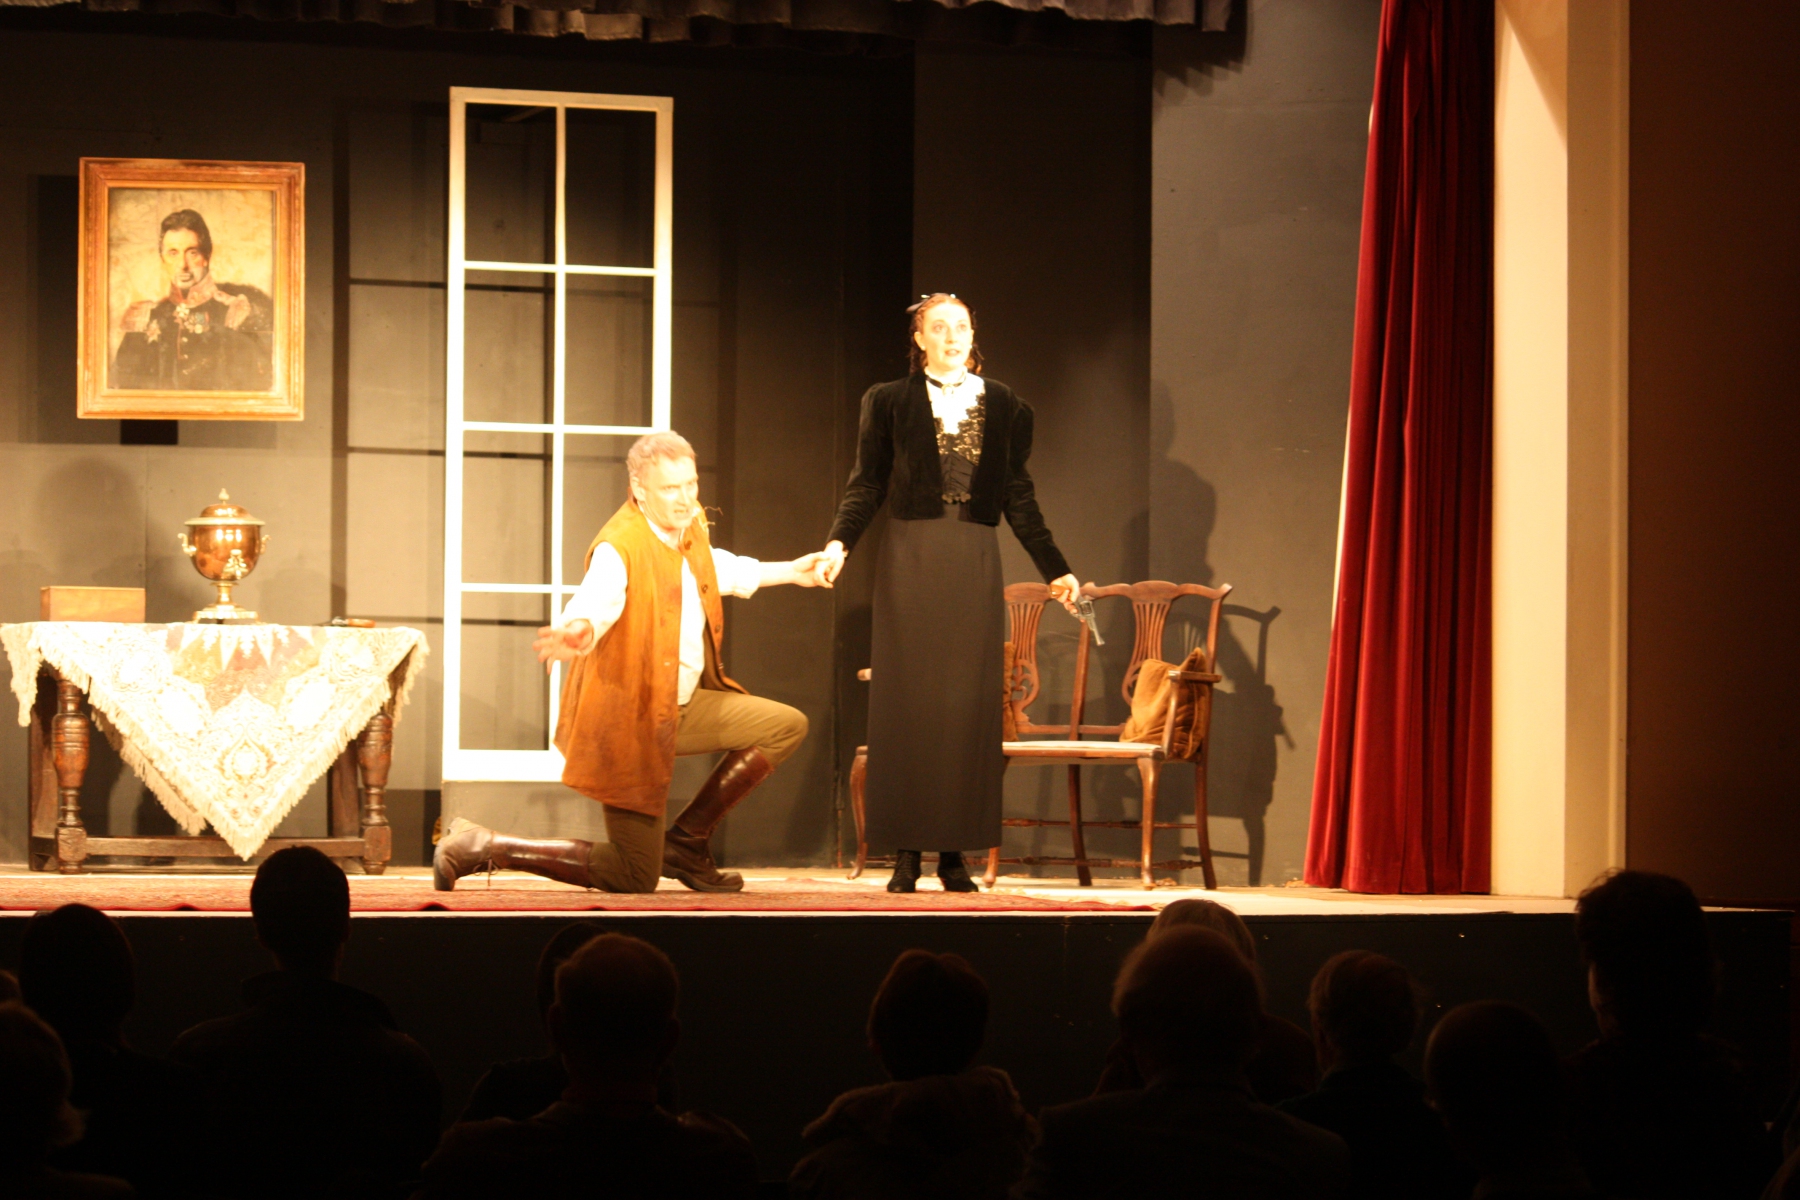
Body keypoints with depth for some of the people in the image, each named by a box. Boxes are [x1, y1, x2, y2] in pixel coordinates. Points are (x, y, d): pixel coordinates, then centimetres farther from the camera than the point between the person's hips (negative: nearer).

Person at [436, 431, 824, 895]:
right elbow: (597, 600, -45)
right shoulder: (619, 548, -24)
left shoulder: (689, 527, 3)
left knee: (787, 726, 7)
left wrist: (787, 572, 37)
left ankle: (687, 841, 12)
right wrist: (579, 632, -68)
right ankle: (479, 845, 3)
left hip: (682, 706, 9)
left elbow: (716, 569, 28)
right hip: (630, 720, -9)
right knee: (635, 879, -7)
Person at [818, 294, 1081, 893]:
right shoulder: (890, 401, 6)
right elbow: (867, 485, 3)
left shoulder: (1003, 405, 11)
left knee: (968, 703, -2)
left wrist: (1056, 570, 10)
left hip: (974, 564, 2)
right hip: (909, 559, -1)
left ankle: (954, 852, 2)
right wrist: (839, 542, -13)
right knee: (906, 702, -2)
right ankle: (906, 852, 0)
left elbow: (1020, 500, 13)